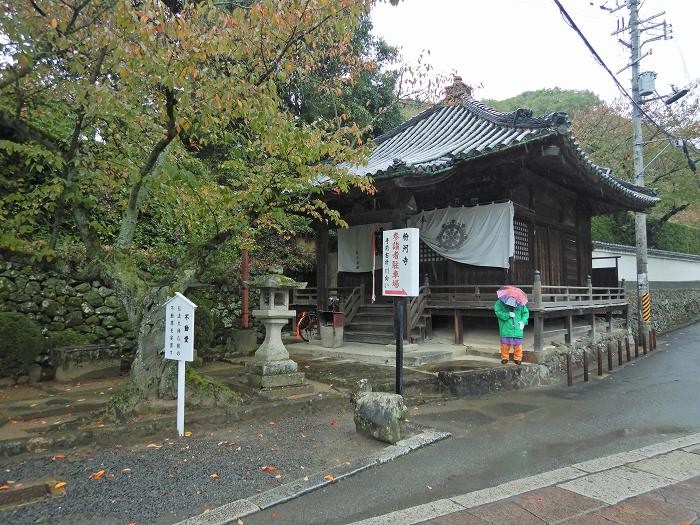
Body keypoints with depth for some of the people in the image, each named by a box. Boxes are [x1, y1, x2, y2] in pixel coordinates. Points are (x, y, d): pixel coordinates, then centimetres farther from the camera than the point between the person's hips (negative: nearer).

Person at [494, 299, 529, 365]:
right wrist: (508, 315, -20)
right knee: (505, 344, 2)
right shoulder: (499, 303, 0)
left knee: (518, 345, 4)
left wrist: (523, 321, 1)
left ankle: (518, 358, 21)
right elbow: (498, 312, -11)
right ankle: (504, 358, 19)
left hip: (517, 329, 2)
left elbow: (525, 312, 16)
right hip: (505, 329, -2)